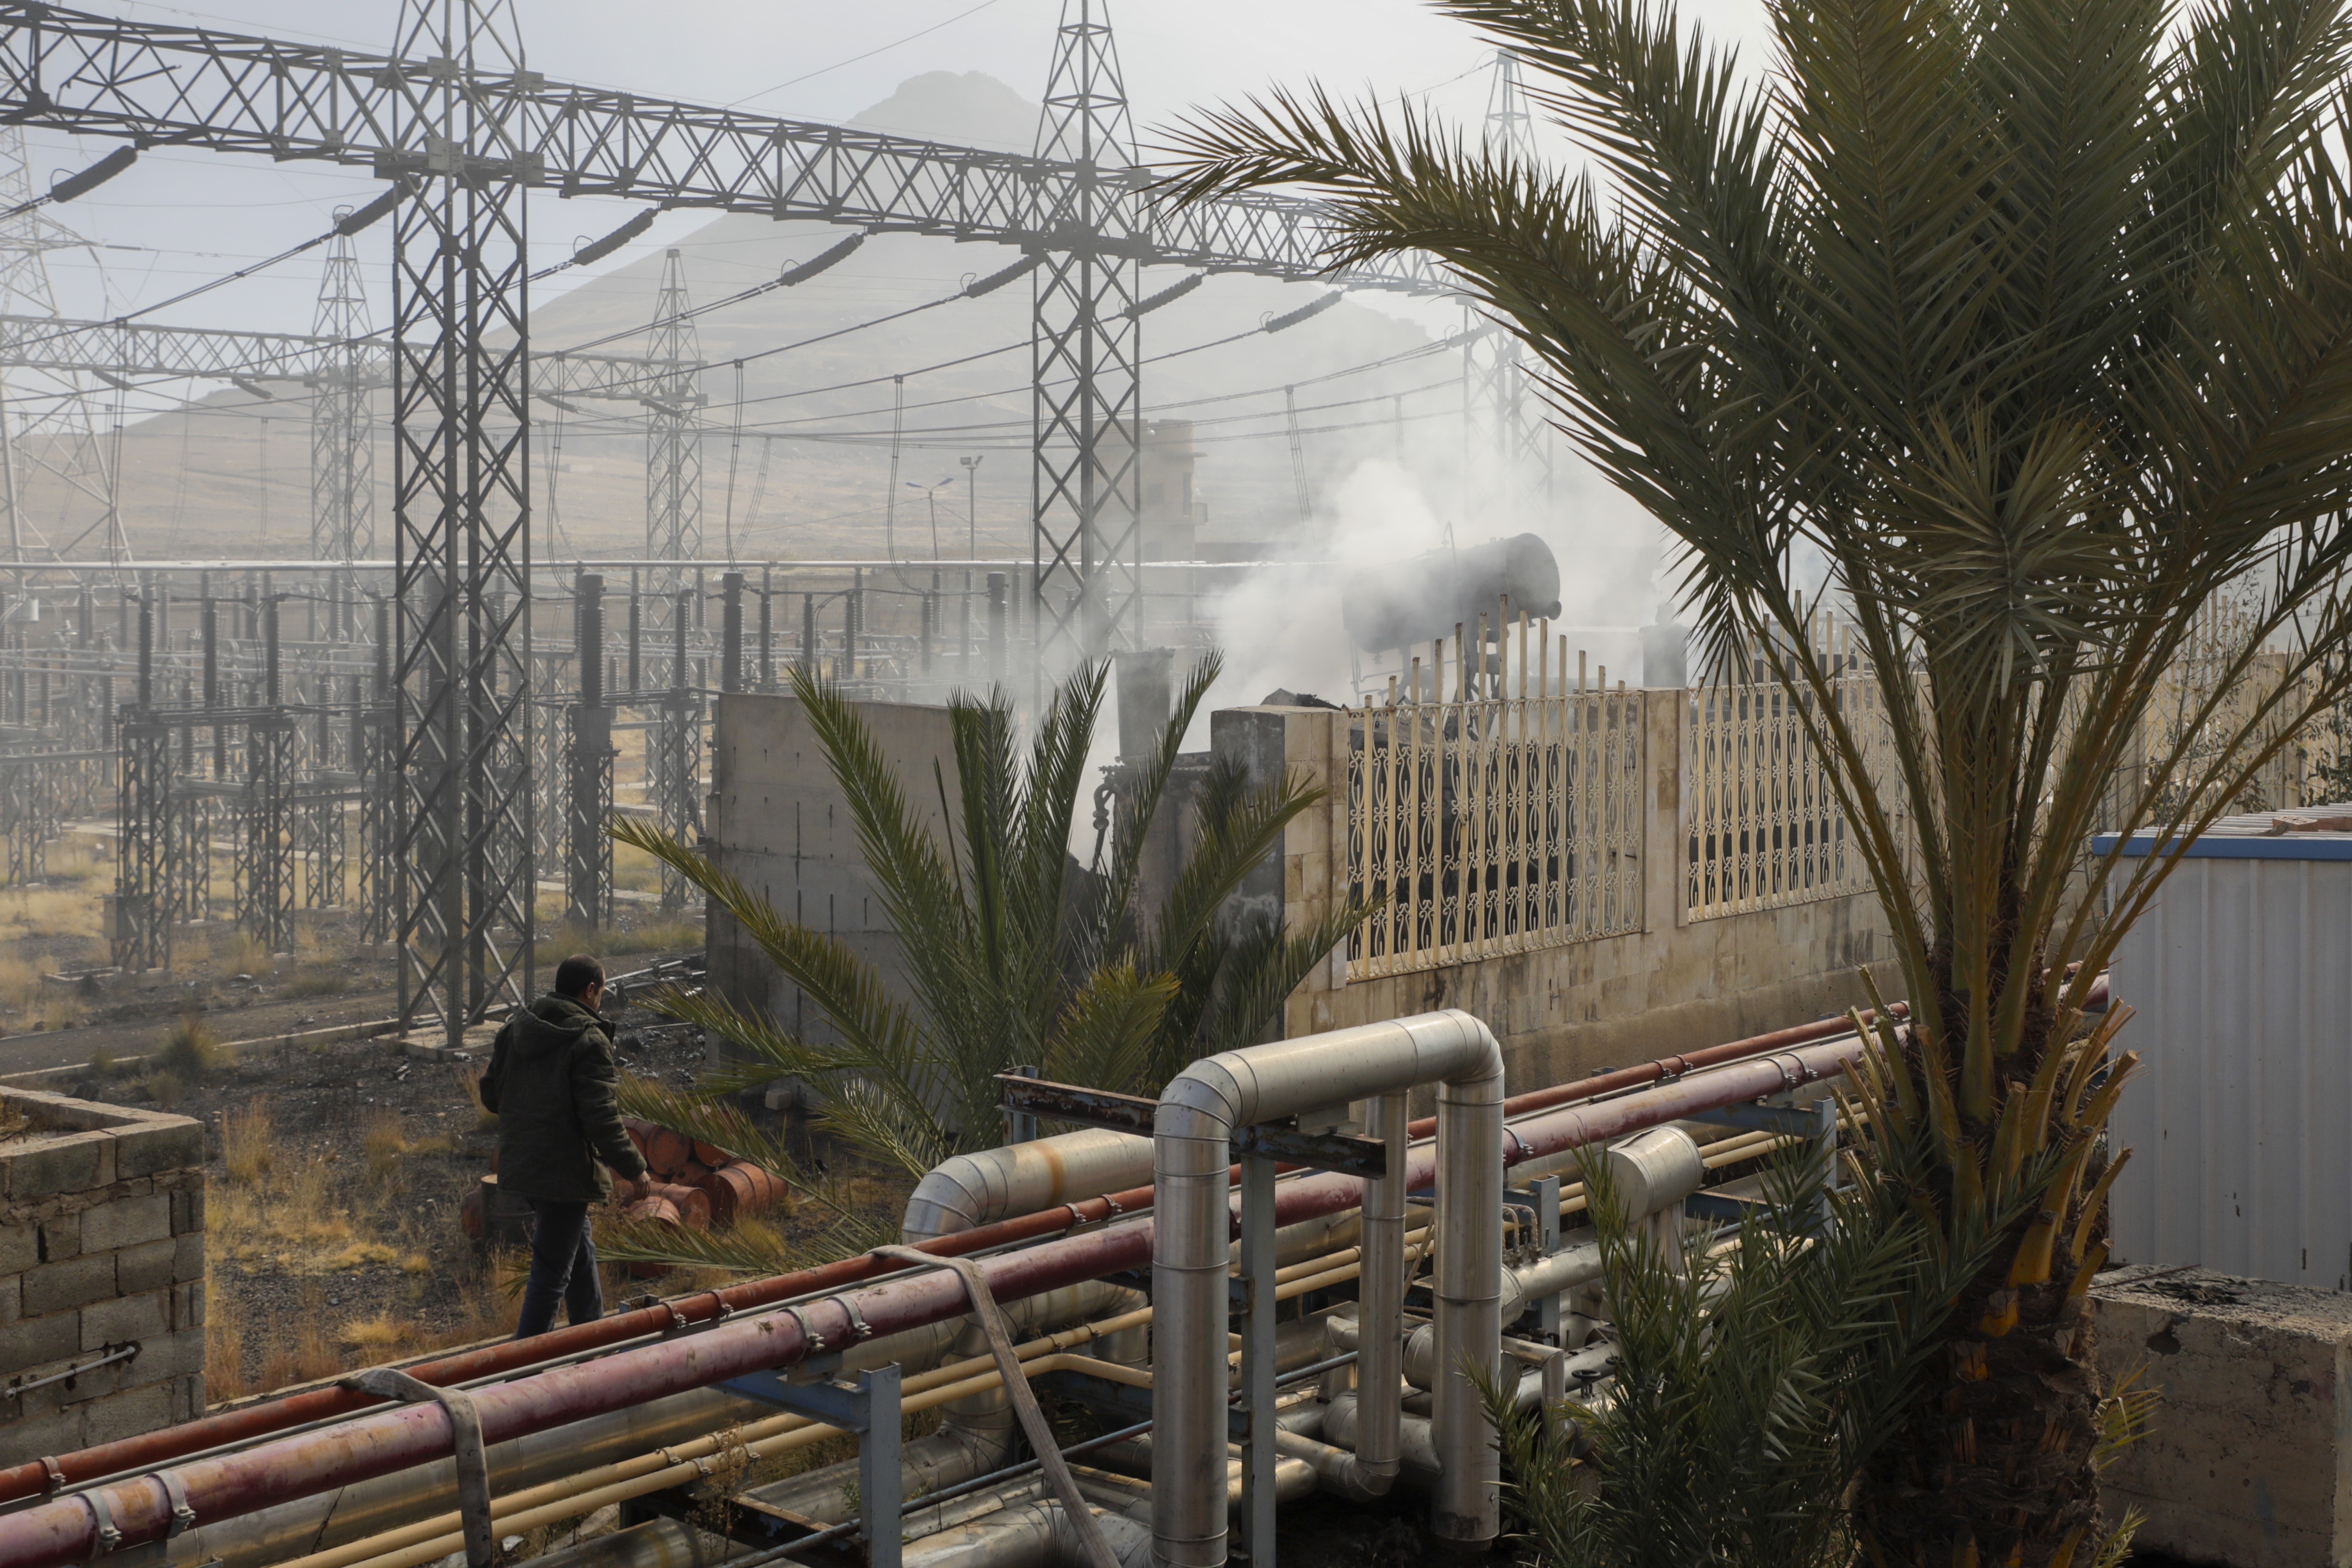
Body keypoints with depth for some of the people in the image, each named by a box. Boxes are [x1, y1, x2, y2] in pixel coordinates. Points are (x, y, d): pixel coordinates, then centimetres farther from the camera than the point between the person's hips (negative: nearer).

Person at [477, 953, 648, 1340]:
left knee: (580, 1251, 25)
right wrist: (634, 1168, -12)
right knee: (552, 1270, 1)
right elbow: (601, 1118, -21)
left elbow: (490, 1096, 14)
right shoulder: (589, 1041, -17)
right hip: (564, 1171, -9)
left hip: (519, 1162, 9)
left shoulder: (516, 1028, 7)